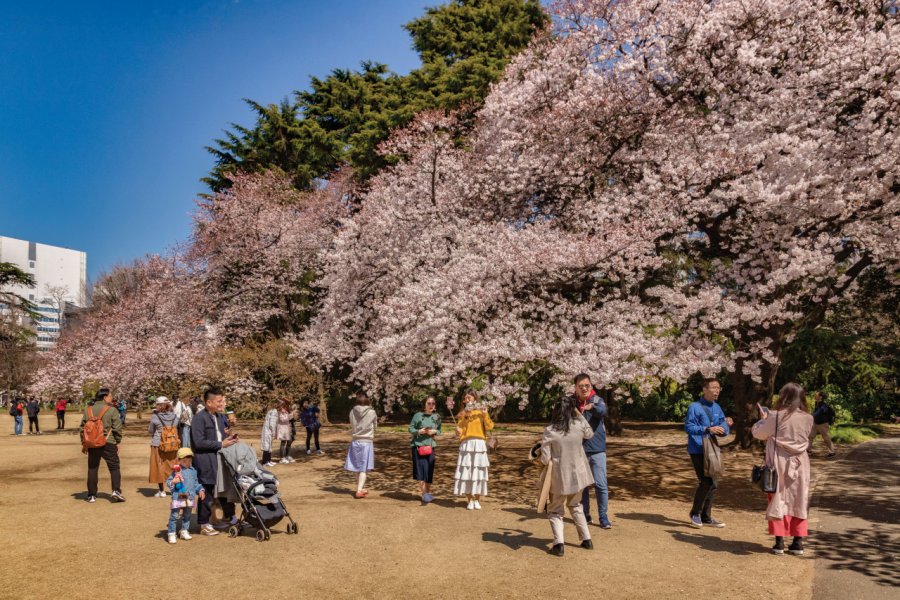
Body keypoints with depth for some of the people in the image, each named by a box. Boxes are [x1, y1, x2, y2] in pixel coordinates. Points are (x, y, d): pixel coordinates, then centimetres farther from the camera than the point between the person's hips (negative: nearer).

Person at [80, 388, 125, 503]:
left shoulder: (88, 409, 6)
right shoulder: (112, 410, -7)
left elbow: (83, 428, 10)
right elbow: (117, 428, -9)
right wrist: (118, 442, 3)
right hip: (108, 443, -4)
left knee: (92, 469, 11)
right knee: (114, 467, 5)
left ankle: (92, 495, 12)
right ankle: (116, 490, -8)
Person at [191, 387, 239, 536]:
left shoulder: (220, 417, 12)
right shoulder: (199, 418, -13)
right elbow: (199, 442, -19)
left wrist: (230, 436, 3)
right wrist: (221, 444, -16)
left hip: (222, 459, 8)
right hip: (206, 461, -7)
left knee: (225, 488, 15)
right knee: (207, 493, 1)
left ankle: (229, 517, 30)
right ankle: (204, 525, 13)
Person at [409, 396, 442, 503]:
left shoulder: (437, 417, 5)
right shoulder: (418, 415, -4)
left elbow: (439, 430, 13)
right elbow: (410, 428, 0)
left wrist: (434, 432, -8)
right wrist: (419, 431, -17)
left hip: (430, 445, 3)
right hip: (418, 445, -3)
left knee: (429, 470, 4)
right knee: (420, 468, -6)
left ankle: (428, 492, 19)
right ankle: (424, 494, -2)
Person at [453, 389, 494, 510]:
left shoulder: (481, 412, 7)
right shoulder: (462, 414, 10)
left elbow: (489, 427, -4)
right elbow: (459, 431, 4)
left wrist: (485, 415, -14)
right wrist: (458, 431, -17)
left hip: (479, 444, -1)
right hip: (466, 445, 1)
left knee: (478, 471, 2)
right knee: (466, 472, -2)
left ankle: (477, 500, 12)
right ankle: (470, 500, 7)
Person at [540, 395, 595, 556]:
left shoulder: (550, 431, -16)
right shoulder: (579, 425, -8)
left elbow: (545, 459, -15)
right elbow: (590, 434, 18)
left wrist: (540, 457, 8)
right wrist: (579, 414, 17)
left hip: (559, 477, -4)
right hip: (577, 474, 4)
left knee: (555, 510, 12)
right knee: (576, 506, 27)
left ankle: (559, 544, -3)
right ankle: (586, 539, 29)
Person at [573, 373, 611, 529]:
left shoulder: (597, 401, -7)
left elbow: (602, 410, -31)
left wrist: (592, 407, -50)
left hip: (597, 449, -2)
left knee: (601, 485, -3)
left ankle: (603, 517, 9)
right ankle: (585, 515, 23)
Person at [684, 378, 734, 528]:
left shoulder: (717, 408, 9)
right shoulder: (694, 407, -11)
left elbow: (723, 431, 9)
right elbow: (688, 427, -16)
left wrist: (726, 424, -13)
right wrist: (708, 429, -25)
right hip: (697, 450, -7)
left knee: (713, 484, 10)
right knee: (706, 482, -14)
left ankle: (706, 517, 23)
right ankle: (695, 513, 7)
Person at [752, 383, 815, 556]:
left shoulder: (777, 416, -13)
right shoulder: (809, 419, -2)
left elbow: (758, 433, -2)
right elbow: (809, 441, 10)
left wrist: (763, 419, 14)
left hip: (780, 464, -3)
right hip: (800, 465, 3)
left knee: (778, 500, 6)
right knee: (798, 502, 12)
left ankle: (779, 542, 6)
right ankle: (798, 543, 14)